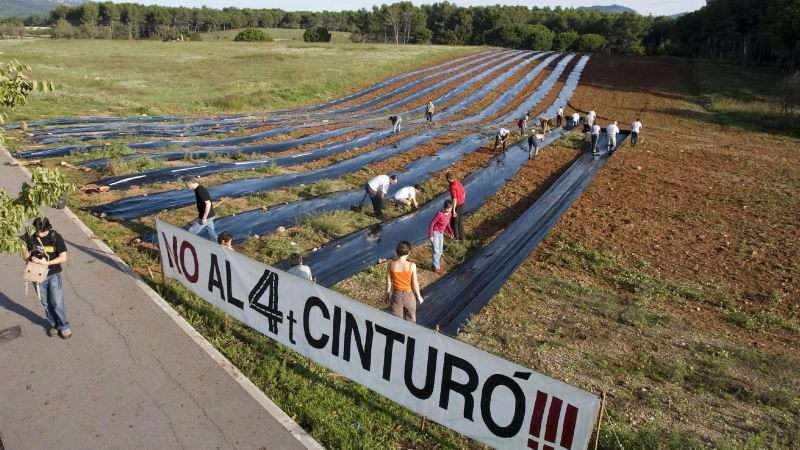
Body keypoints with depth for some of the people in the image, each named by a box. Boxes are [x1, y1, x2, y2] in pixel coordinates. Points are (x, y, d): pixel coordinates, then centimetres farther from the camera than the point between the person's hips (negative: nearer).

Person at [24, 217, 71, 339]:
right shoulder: (30, 238, -6)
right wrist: (30, 254, -19)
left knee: (58, 303, -2)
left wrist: (46, 262, -25)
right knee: (46, 304, 14)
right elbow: (24, 256, 3)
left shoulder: (55, 237, -13)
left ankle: (64, 326, 14)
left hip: (53, 275, -3)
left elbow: (63, 258, -13)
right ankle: (54, 325, 31)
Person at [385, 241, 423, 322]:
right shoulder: (412, 265, -19)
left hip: (396, 295, 1)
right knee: (411, 321, 21)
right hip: (409, 296, -1)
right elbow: (415, 284, -12)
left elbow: (388, 283, -7)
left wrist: (387, 295, 10)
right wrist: (419, 296, 5)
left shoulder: (391, 264, -15)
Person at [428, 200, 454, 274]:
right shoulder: (439, 214, -25)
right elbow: (431, 224, -19)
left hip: (441, 234, 8)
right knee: (436, 251, -4)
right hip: (435, 233, -8)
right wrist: (431, 235, -20)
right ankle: (436, 268, 6)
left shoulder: (449, 214, -2)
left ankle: (436, 265, 30)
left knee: (440, 251, 14)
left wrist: (451, 232, 6)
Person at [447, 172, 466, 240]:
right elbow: (464, 193, 15)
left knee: (454, 222, 9)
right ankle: (462, 236, 31)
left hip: (457, 206, -9)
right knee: (460, 221, 21)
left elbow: (454, 200, -28)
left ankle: (456, 237, 21)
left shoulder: (452, 186, -24)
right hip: (462, 204, 9)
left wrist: (453, 211, -25)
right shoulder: (458, 183, 4)